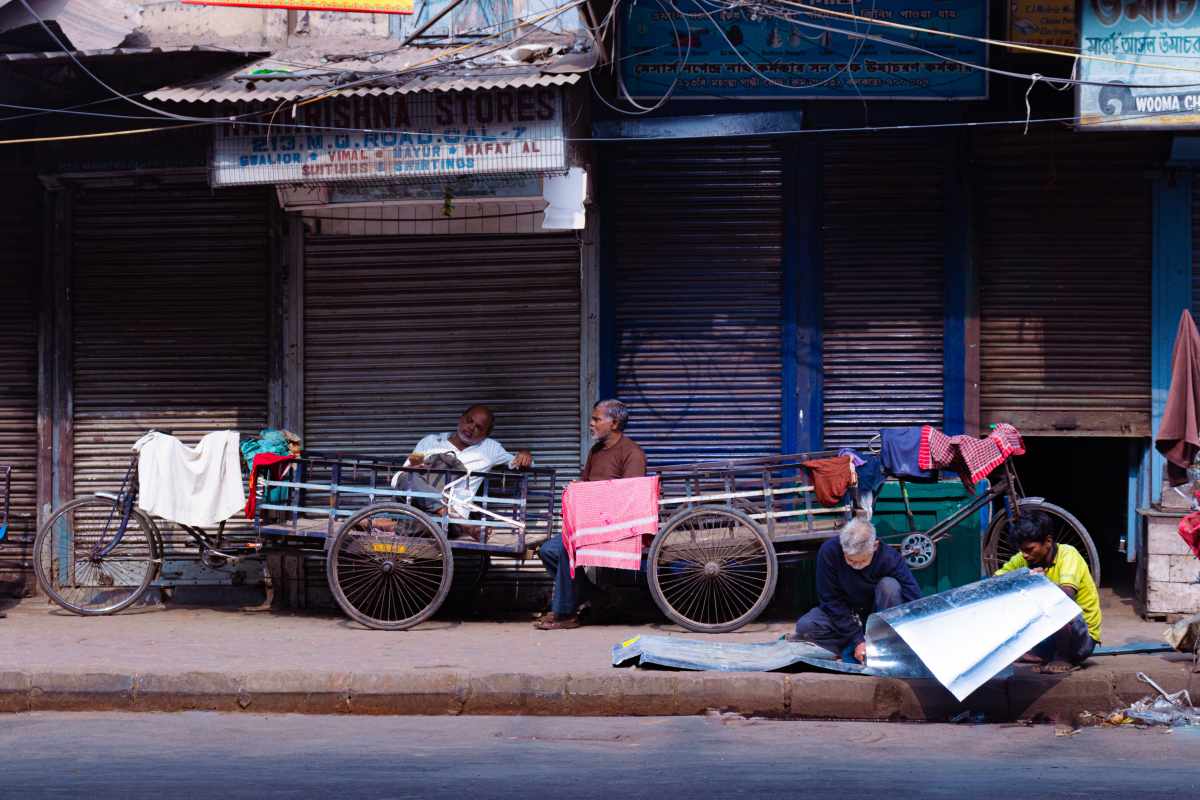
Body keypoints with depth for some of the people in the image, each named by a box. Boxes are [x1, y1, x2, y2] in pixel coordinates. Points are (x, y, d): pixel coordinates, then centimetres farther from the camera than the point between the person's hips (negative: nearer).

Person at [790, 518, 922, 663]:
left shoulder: (890, 557, -25)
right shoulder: (829, 552, -24)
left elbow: (914, 601, -25)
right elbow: (831, 600, -18)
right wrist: (857, 639, -23)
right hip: (842, 614, 0)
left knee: (890, 586, -31)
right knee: (805, 626, -26)